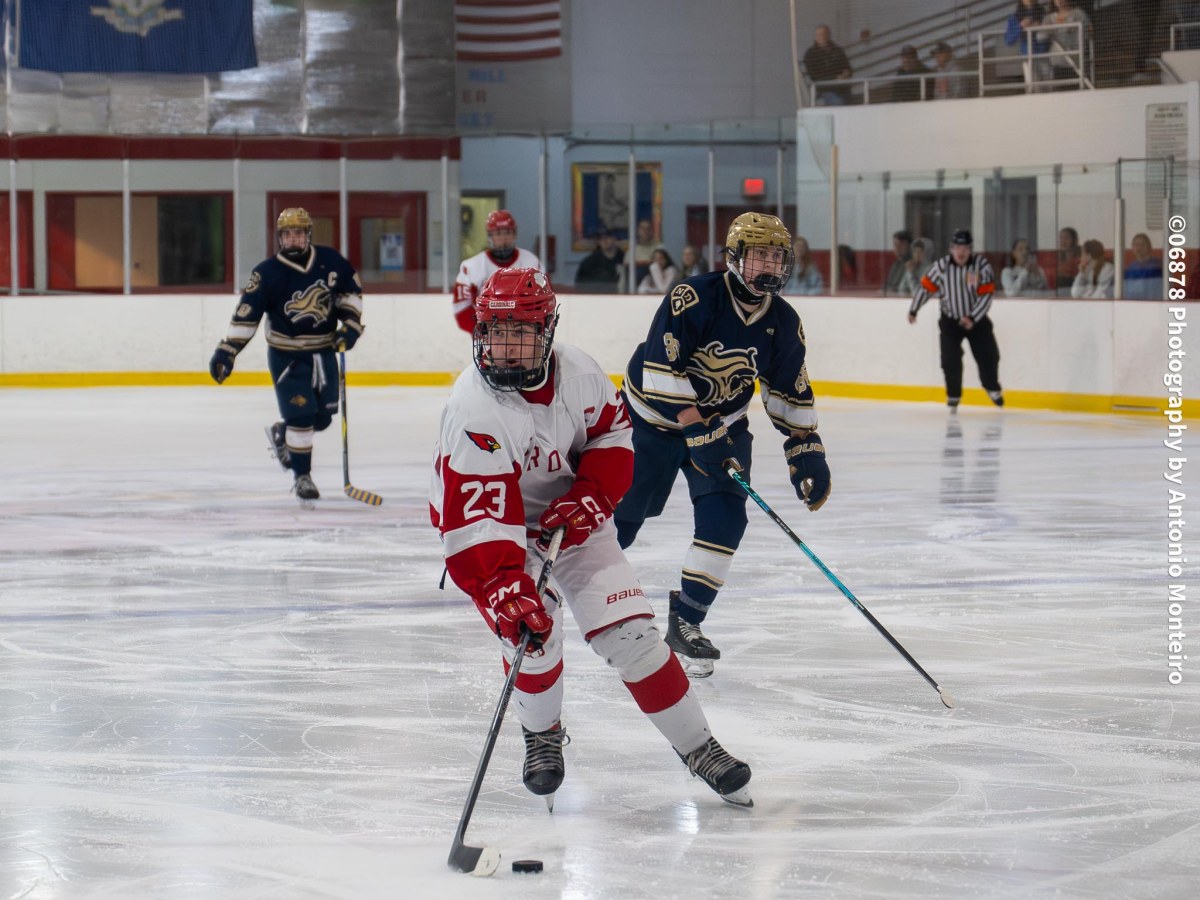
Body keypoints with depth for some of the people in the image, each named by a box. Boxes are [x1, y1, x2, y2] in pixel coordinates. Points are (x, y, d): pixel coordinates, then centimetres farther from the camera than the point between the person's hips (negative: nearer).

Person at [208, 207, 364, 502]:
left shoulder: (330, 261, -5)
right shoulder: (267, 273, -16)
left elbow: (351, 288, 11)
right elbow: (246, 314, -16)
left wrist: (351, 322, 0)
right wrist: (227, 351, -22)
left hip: (323, 351, 4)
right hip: (287, 355, -4)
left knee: (322, 417, 10)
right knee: (301, 413, -14)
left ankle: (280, 434, 41)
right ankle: (302, 476, 0)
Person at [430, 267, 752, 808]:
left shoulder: (577, 372, -16)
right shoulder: (473, 410, -31)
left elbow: (613, 433, 3)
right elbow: (477, 520, -37)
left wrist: (589, 497, -14)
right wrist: (505, 590, -49)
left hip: (571, 520, 4)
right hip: (494, 528, -3)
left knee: (629, 631, -6)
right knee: (532, 630, -22)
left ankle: (697, 746, 7)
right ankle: (542, 735, 9)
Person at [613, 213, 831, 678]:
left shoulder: (784, 323, -6)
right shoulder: (694, 297, -25)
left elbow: (790, 392, 6)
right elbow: (662, 369, -29)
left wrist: (806, 451, 1)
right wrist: (696, 427, -33)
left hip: (722, 421, 4)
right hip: (654, 413, -4)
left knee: (725, 517, -14)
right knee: (619, 509, 1)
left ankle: (685, 622, -5)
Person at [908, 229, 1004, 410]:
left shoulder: (982, 265, -17)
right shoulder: (941, 266, -15)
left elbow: (986, 294, -18)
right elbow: (926, 286, -3)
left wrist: (972, 318, -24)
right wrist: (913, 310, 2)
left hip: (976, 319, 0)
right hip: (950, 319, 0)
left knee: (988, 355, 2)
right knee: (950, 358, -11)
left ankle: (992, 388, 28)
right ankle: (953, 395, 7)